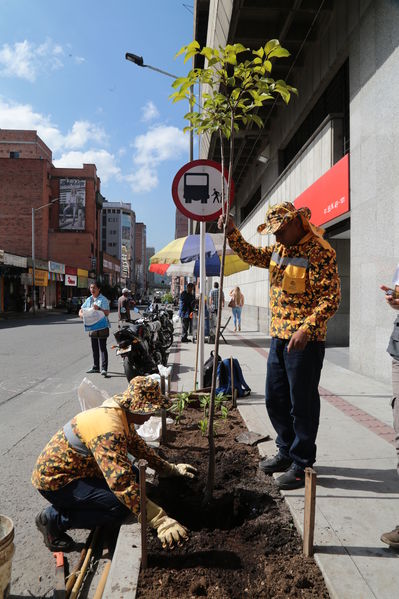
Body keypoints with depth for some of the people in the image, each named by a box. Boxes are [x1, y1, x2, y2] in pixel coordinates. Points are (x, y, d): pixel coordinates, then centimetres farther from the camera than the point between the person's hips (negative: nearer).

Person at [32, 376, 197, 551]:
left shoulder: (121, 414, -1)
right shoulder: (109, 430, -33)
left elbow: (139, 446, 15)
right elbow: (121, 483, -38)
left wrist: (171, 469, 14)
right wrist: (160, 521, -36)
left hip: (74, 469, 10)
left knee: (132, 475, 7)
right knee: (121, 507, -20)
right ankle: (54, 518, -5)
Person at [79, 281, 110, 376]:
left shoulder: (103, 299, -7)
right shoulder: (89, 299, 12)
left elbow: (107, 313, -14)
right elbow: (81, 309, 14)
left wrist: (99, 309, -30)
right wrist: (81, 314, -8)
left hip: (102, 326, -7)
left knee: (102, 348, -8)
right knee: (94, 348, 14)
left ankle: (104, 368, -9)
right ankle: (95, 367, 25)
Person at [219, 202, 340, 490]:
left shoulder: (320, 251, -13)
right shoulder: (280, 248, 12)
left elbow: (331, 298, -18)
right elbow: (253, 256, 25)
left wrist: (306, 329, -27)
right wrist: (233, 232, 10)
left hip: (304, 340, -8)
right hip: (279, 337, 9)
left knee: (302, 404, 2)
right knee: (276, 399, 16)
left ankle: (302, 464, 18)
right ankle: (287, 452, 33)